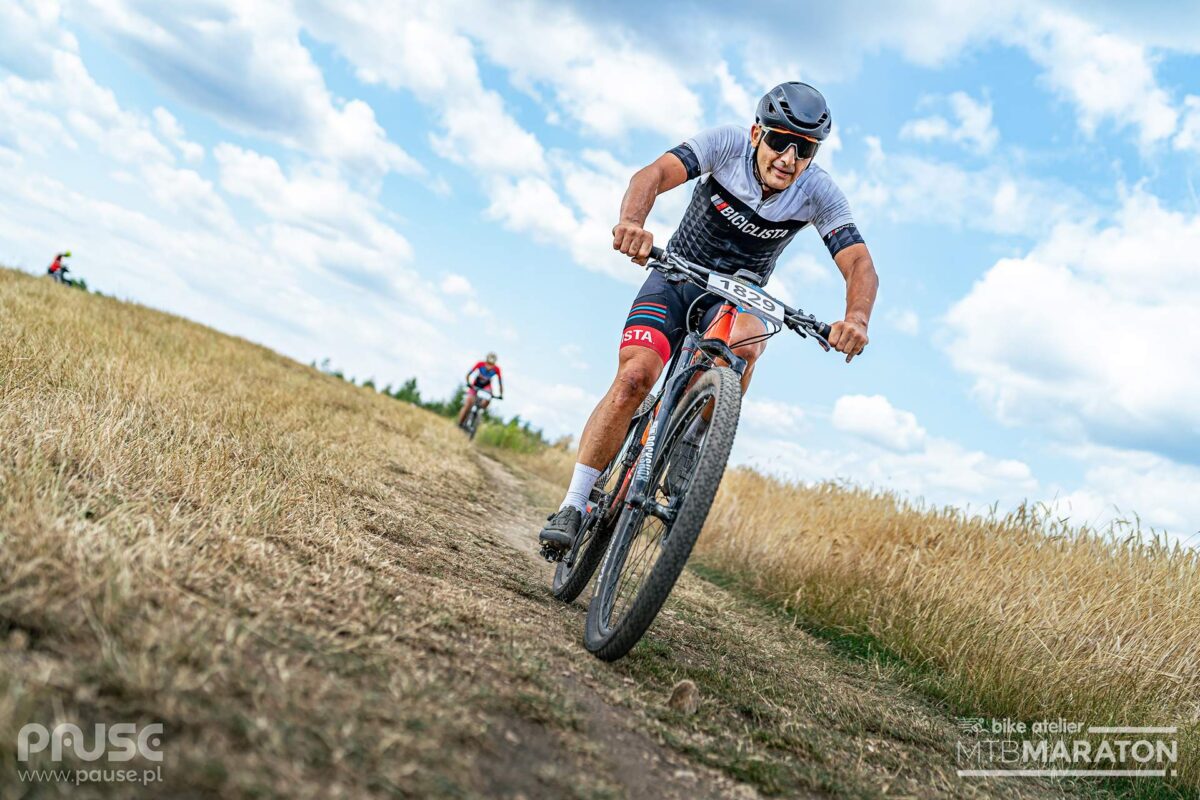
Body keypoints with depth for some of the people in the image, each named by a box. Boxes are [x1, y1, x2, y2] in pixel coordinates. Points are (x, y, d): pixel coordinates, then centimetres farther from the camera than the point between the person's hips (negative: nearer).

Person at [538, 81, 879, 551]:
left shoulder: (818, 192, -17)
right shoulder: (728, 143, -19)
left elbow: (860, 264, -27)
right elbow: (655, 174, -33)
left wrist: (856, 317, -50)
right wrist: (632, 221, -56)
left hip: (736, 297, 1)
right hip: (676, 279, -1)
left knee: (747, 337, -36)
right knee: (635, 375, -23)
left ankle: (691, 445, -13)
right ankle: (573, 506, -14)